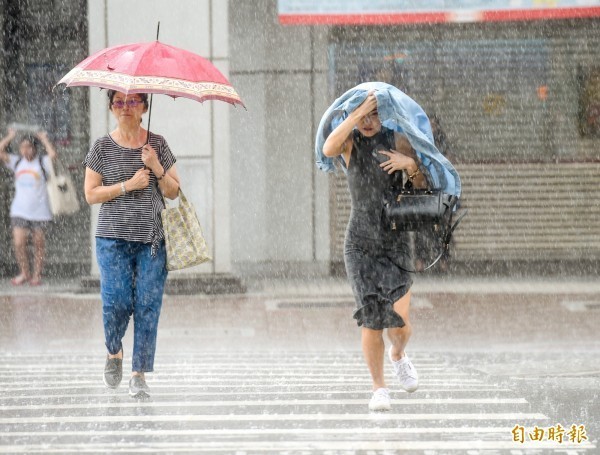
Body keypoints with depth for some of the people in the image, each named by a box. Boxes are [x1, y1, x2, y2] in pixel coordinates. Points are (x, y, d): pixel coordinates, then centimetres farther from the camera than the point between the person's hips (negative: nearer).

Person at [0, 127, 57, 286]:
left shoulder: (43, 163, -3)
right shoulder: (17, 162, 7)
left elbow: (53, 155, -23)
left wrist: (44, 139, -11)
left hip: (40, 211, -2)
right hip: (19, 211, 2)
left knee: (39, 245, 5)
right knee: (19, 243, -6)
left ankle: (37, 275, 15)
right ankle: (24, 273, 10)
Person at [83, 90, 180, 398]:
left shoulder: (157, 144, 8)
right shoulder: (102, 147, 4)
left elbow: (174, 192, 8)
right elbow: (91, 194, 0)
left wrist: (157, 169, -9)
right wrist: (128, 185, -11)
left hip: (152, 239, 1)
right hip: (113, 237, -1)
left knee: (148, 305, -6)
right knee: (116, 301, -11)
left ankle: (139, 374, 0)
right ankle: (114, 352, 19)